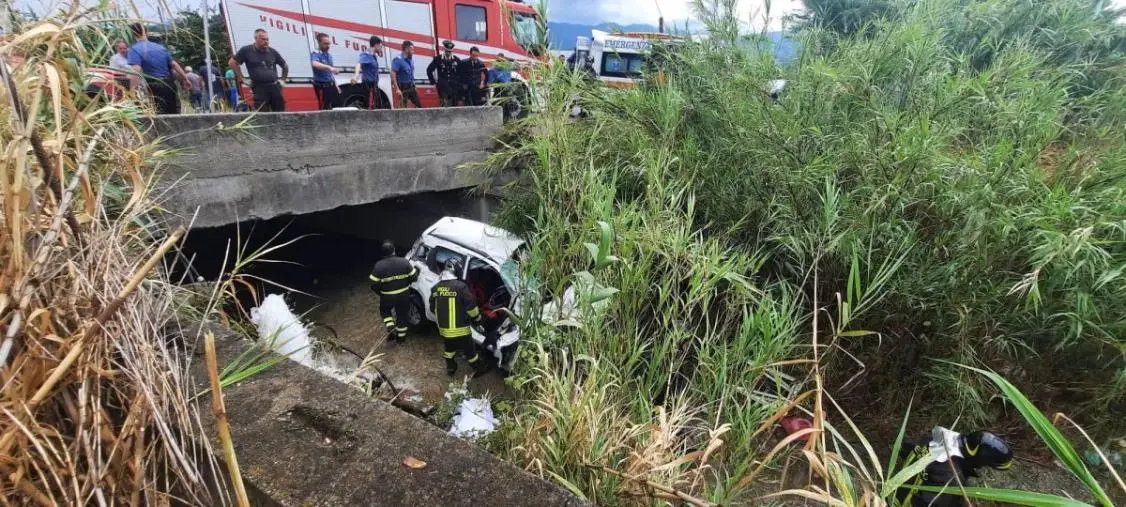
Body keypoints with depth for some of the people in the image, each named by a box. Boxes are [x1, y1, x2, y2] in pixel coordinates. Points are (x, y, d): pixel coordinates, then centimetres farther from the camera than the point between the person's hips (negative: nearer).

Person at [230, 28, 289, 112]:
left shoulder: (273, 52, 9)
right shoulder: (247, 50, 1)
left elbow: (285, 66, 22)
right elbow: (232, 62, 6)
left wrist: (283, 80, 17)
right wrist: (240, 77, 2)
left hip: (275, 87, 3)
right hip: (260, 88, -3)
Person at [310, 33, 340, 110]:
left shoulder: (329, 55, 14)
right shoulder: (315, 54, -11)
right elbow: (315, 64, -35)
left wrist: (335, 85, 18)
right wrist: (329, 67, -48)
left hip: (331, 85, 8)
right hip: (322, 86, -8)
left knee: (338, 106, 11)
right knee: (325, 109, -6)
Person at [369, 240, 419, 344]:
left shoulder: (379, 266, -18)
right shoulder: (404, 262, -14)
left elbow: (374, 286, -12)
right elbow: (413, 277, -5)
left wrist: (381, 293, 8)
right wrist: (416, 270, 17)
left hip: (387, 297, -1)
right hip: (403, 295, 1)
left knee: (384, 310, 30)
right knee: (402, 315, 21)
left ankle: (390, 327, 13)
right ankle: (401, 336, 34)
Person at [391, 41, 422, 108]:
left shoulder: (410, 59, 8)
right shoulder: (398, 60, -15)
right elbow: (393, 74, -21)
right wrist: (397, 89, -26)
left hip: (411, 87, 8)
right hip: (403, 88, -8)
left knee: (419, 105, 9)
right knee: (403, 107, -2)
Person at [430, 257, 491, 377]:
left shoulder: (436, 288, -2)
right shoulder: (460, 286, -21)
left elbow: (433, 308, 10)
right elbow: (471, 306, -18)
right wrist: (477, 318, 1)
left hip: (444, 329, 5)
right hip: (460, 329, -5)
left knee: (449, 348, 28)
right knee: (470, 350, 13)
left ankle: (450, 368, 44)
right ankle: (479, 369, 29)